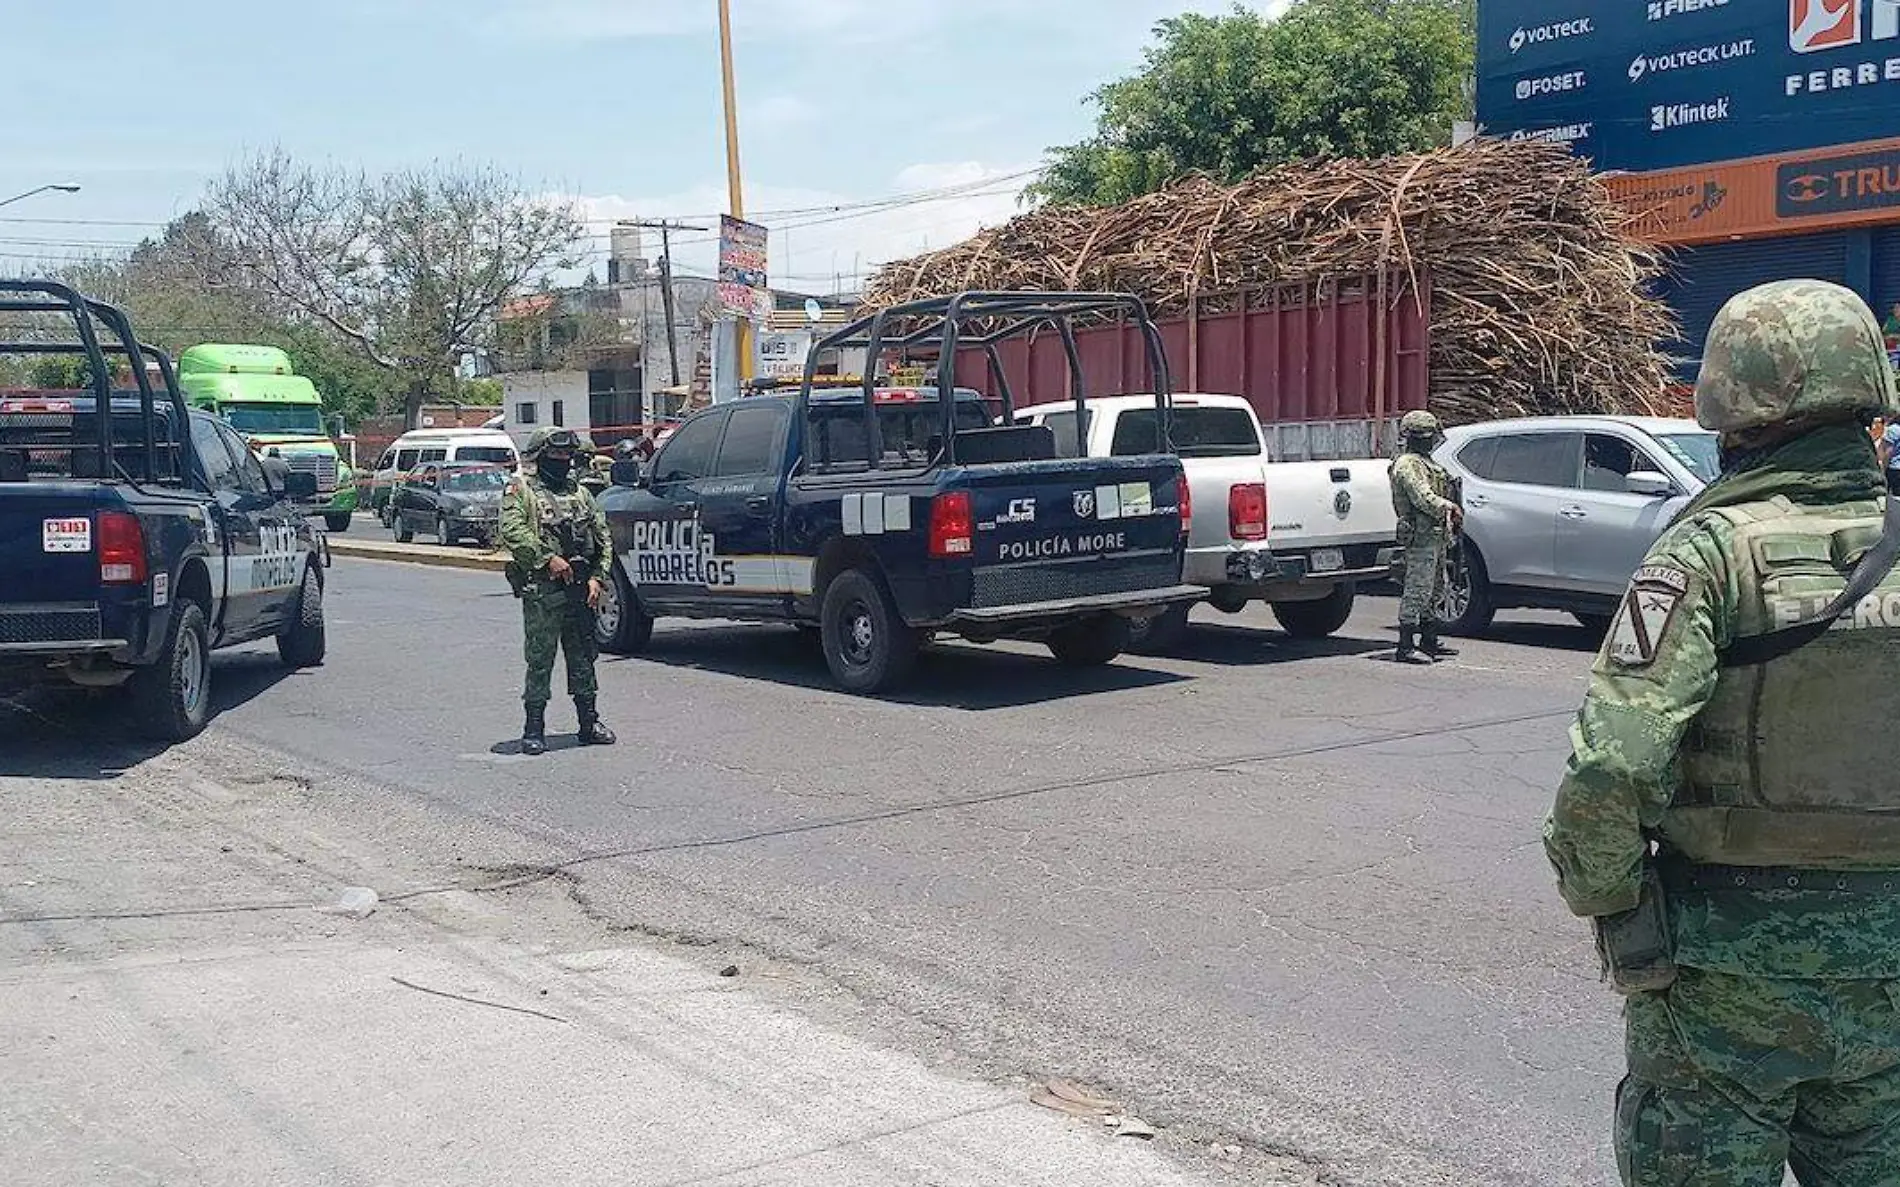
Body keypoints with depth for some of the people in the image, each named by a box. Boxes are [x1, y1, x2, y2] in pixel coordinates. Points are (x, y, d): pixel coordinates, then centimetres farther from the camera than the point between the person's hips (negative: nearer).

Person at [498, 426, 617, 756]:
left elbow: (603, 539, 15)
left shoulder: (580, 493, 17)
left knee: (583, 658, 11)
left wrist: (597, 578, 2)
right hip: (542, 590, -5)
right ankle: (534, 729, 5)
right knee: (540, 661, -2)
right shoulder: (520, 489, 1)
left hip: (581, 589, 5)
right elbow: (512, 531, -15)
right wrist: (547, 559, -20)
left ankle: (589, 723, 19)